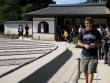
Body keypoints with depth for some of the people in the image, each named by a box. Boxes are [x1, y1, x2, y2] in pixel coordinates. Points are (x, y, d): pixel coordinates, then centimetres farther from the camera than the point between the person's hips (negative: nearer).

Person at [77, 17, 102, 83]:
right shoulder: (82, 32, 3)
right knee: (85, 71, 14)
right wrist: (84, 45, -12)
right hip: (84, 55, 3)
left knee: (91, 72, -8)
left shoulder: (96, 32, -1)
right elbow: (79, 43, 8)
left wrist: (96, 45, -15)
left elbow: (100, 42, 7)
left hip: (93, 56, -2)